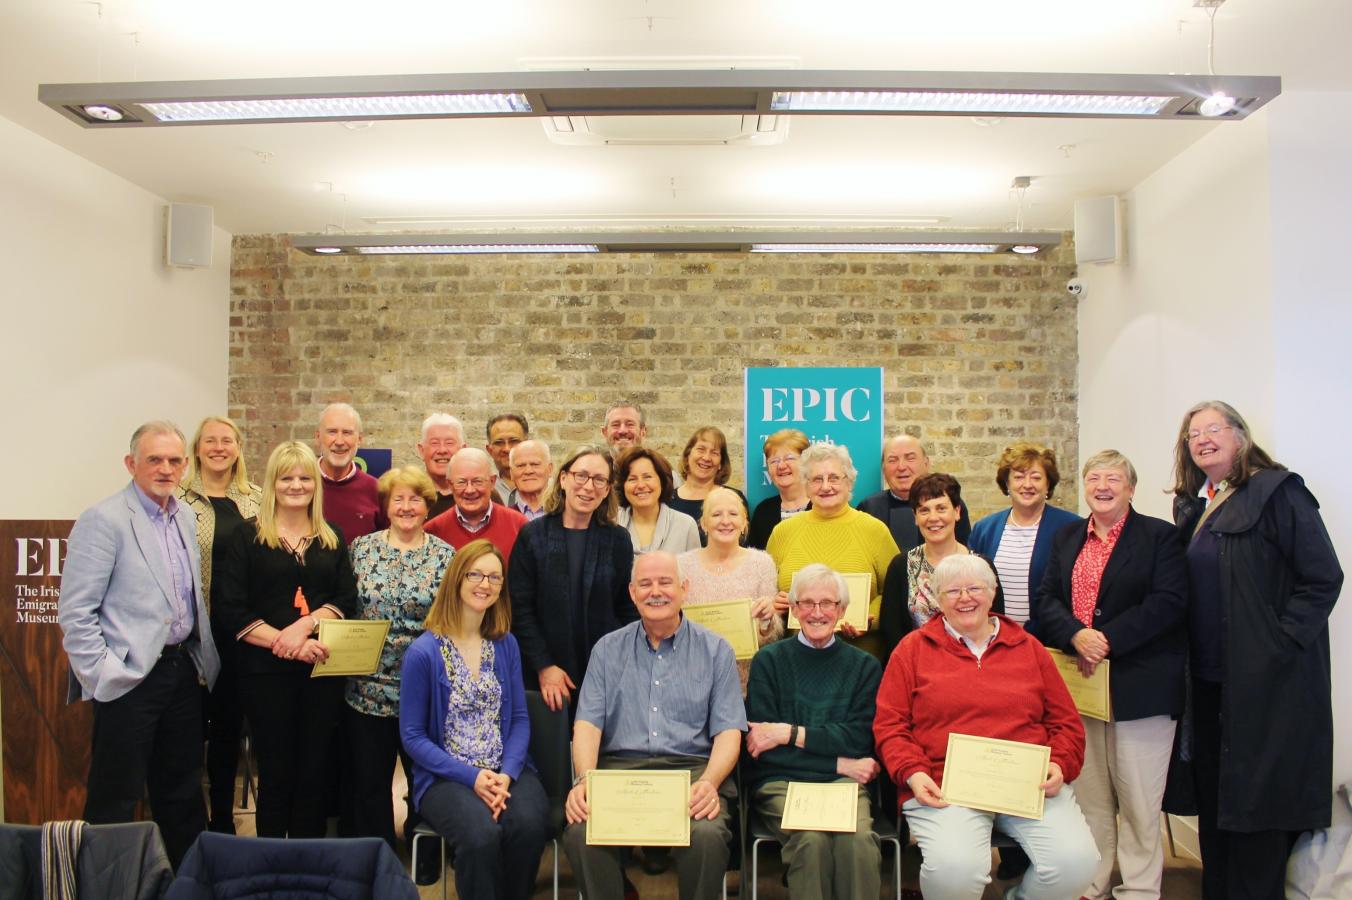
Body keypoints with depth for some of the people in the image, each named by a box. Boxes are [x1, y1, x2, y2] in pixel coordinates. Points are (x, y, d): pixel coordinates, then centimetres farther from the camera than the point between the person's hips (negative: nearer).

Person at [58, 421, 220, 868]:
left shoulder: (184, 518, 10)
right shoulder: (103, 520, -11)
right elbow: (74, 613, -14)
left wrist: (204, 658, 12)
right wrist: (103, 674, -17)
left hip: (183, 671, 7)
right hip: (130, 678, -7)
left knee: (182, 793, 18)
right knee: (115, 801, 4)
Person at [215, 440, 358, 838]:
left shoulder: (332, 540, 12)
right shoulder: (248, 537, 2)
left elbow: (346, 602, 3)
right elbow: (233, 611, -6)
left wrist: (306, 625, -15)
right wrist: (285, 643, -16)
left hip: (322, 669, 2)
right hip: (266, 670, -2)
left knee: (314, 772, 7)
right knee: (276, 773, 4)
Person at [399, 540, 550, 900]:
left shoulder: (506, 645, 7)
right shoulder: (423, 652, -5)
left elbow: (519, 718, 7)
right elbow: (412, 736, -4)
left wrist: (506, 774, -12)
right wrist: (472, 777, -14)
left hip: (507, 770, 3)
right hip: (447, 776, -3)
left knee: (529, 823, -27)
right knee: (482, 834, -33)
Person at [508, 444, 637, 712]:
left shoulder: (618, 540, 5)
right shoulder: (532, 536, 0)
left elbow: (628, 610, 8)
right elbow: (520, 609, -2)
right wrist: (544, 667, -9)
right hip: (548, 679, -1)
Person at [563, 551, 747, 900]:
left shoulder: (715, 650, 11)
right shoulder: (607, 649, 15)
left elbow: (728, 731, 4)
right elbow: (588, 723, 6)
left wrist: (709, 782, -16)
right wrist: (584, 779, -14)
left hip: (691, 768, -1)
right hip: (619, 767, 1)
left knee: (707, 835, -32)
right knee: (581, 832, -29)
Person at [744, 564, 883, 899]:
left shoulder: (865, 666, 14)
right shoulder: (768, 661, 10)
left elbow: (859, 739, 2)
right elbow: (761, 746, 1)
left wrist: (789, 733, -7)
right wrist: (839, 763, -5)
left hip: (844, 783, 1)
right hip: (780, 781, -1)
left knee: (859, 839, -32)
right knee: (812, 838, -33)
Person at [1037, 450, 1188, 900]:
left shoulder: (1159, 536, -1)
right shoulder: (1067, 538, 13)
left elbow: (1169, 603, -13)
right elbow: (1047, 600, 5)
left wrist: (1108, 640, -19)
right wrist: (1076, 635, -15)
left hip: (1138, 688, -4)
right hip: (1080, 683, 4)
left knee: (1138, 798, 3)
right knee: (1087, 795, 12)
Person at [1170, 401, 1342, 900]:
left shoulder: (1276, 491, -9)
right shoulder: (1192, 505, 12)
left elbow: (1323, 577, -14)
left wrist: (1279, 643, -17)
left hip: (1267, 677, -7)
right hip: (1209, 676, 7)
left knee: (1258, 799, 1)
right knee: (1213, 796, 14)